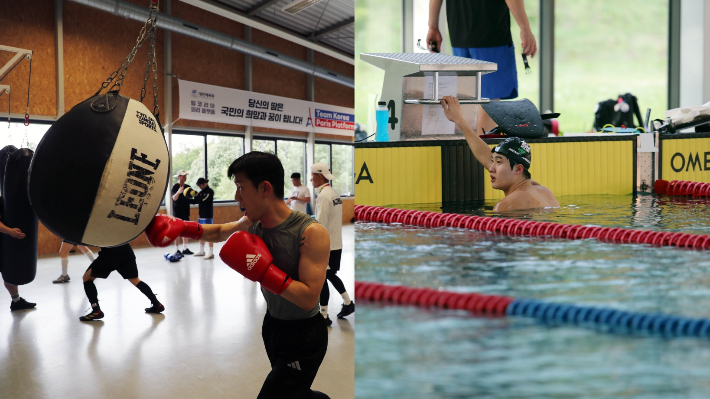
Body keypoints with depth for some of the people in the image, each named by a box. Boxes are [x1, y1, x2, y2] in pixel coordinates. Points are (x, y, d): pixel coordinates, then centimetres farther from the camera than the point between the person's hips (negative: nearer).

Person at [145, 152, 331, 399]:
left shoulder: (311, 232, -27)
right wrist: (180, 227, -1)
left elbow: (309, 299, -30)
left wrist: (262, 271, -32)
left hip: (303, 338, -7)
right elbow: (219, 232, 14)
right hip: (272, 326, 7)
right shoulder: (252, 223, -6)